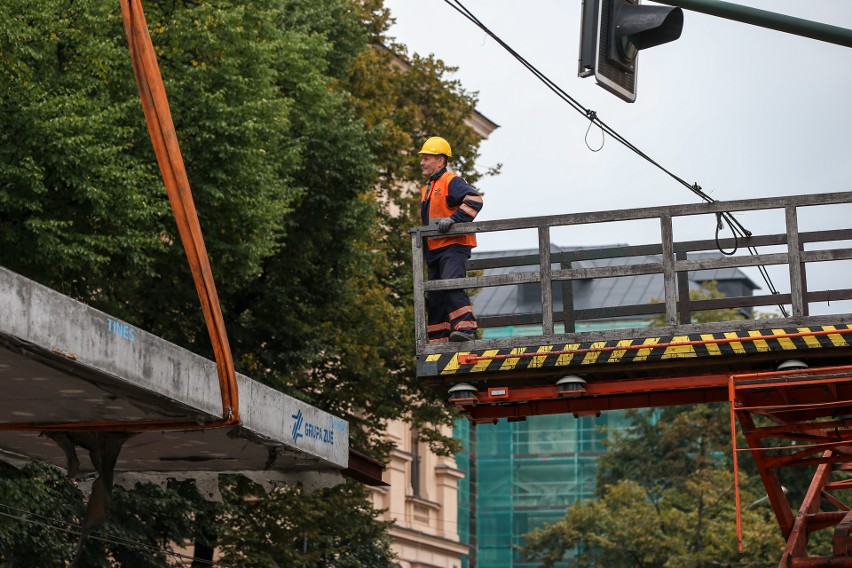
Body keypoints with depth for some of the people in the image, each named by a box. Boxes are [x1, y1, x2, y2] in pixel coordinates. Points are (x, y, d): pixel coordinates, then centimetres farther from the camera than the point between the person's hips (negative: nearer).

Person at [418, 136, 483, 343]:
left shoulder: (451, 181, -6)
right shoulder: (427, 189, 23)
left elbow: (474, 199, -20)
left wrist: (453, 219, -26)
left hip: (453, 247, -9)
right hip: (434, 250, 9)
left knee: (451, 286, -26)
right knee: (435, 297, 8)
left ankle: (465, 329, -32)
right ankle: (438, 339, 11)